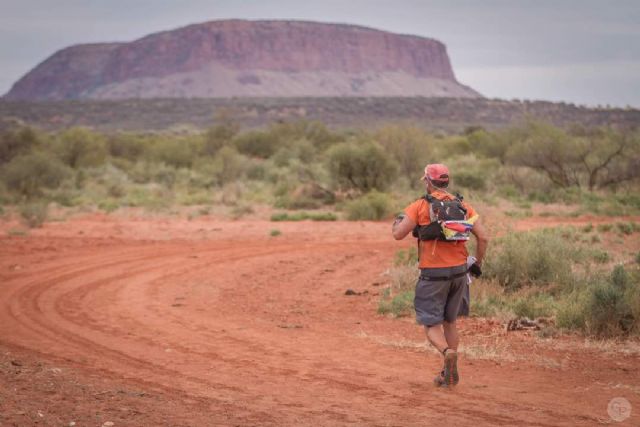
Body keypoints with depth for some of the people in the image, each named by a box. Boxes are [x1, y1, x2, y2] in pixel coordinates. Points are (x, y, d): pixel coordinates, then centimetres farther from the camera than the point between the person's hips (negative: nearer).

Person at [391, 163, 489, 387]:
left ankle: (448, 352, -27)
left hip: (433, 274, -4)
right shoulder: (463, 206, 6)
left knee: (431, 325, 4)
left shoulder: (420, 206, -6)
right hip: (459, 272, 4)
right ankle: (449, 373, 21)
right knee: (450, 321, 20)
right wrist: (477, 263, 15)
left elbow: (398, 234, -9)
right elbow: (483, 238, 1)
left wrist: (399, 220, 13)